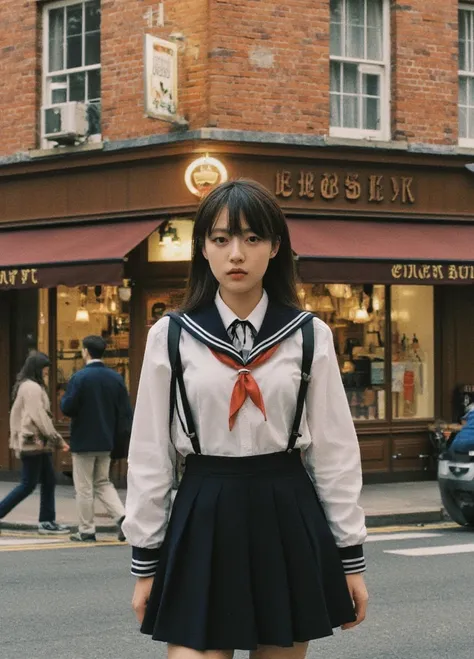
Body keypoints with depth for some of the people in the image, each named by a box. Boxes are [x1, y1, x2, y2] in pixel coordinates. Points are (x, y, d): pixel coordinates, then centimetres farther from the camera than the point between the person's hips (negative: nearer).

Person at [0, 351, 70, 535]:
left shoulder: (26, 386, 17)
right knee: (28, 485, -5)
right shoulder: (32, 388, -14)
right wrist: (57, 439, -14)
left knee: (48, 482, 8)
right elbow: (39, 417, -19)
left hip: (39, 444, 10)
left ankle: (47, 522, 9)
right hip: (34, 443, -10)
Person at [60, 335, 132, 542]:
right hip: (106, 441, 5)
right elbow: (125, 412, 2)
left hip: (84, 441, -5)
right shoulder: (116, 378, 1)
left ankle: (86, 531, 9)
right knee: (103, 483, 17)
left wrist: (64, 398, 5)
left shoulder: (80, 377, -15)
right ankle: (121, 516, -2)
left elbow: (67, 408, -17)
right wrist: (121, 442, 11)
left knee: (84, 487, 5)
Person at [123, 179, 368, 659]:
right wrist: (145, 562, 3)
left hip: (288, 521, 1)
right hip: (202, 520, -1)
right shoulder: (171, 336, 0)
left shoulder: (309, 336, 1)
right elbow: (150, 453, 3)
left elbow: (334, 449, 4)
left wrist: (350, 555, 3)